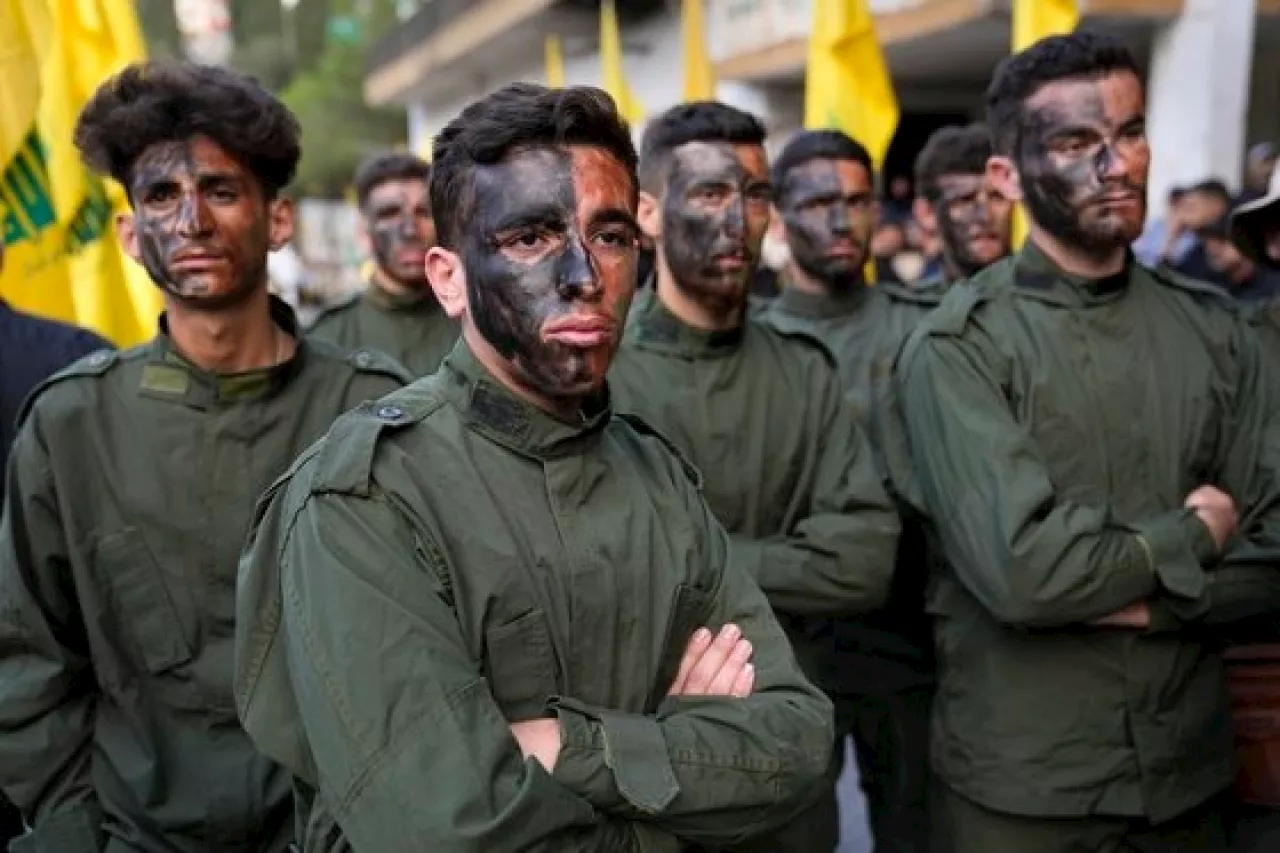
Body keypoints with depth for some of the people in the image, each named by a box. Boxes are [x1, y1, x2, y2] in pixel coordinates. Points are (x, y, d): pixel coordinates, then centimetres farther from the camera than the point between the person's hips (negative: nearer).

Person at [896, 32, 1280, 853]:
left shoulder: (1214, 329, 2)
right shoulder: (958, 346, -13)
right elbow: (1018, 570, -23)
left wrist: (1138, 598, -16)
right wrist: (1192, 535, -10)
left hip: (1191, 772, 4)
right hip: (1020, 786, -4)